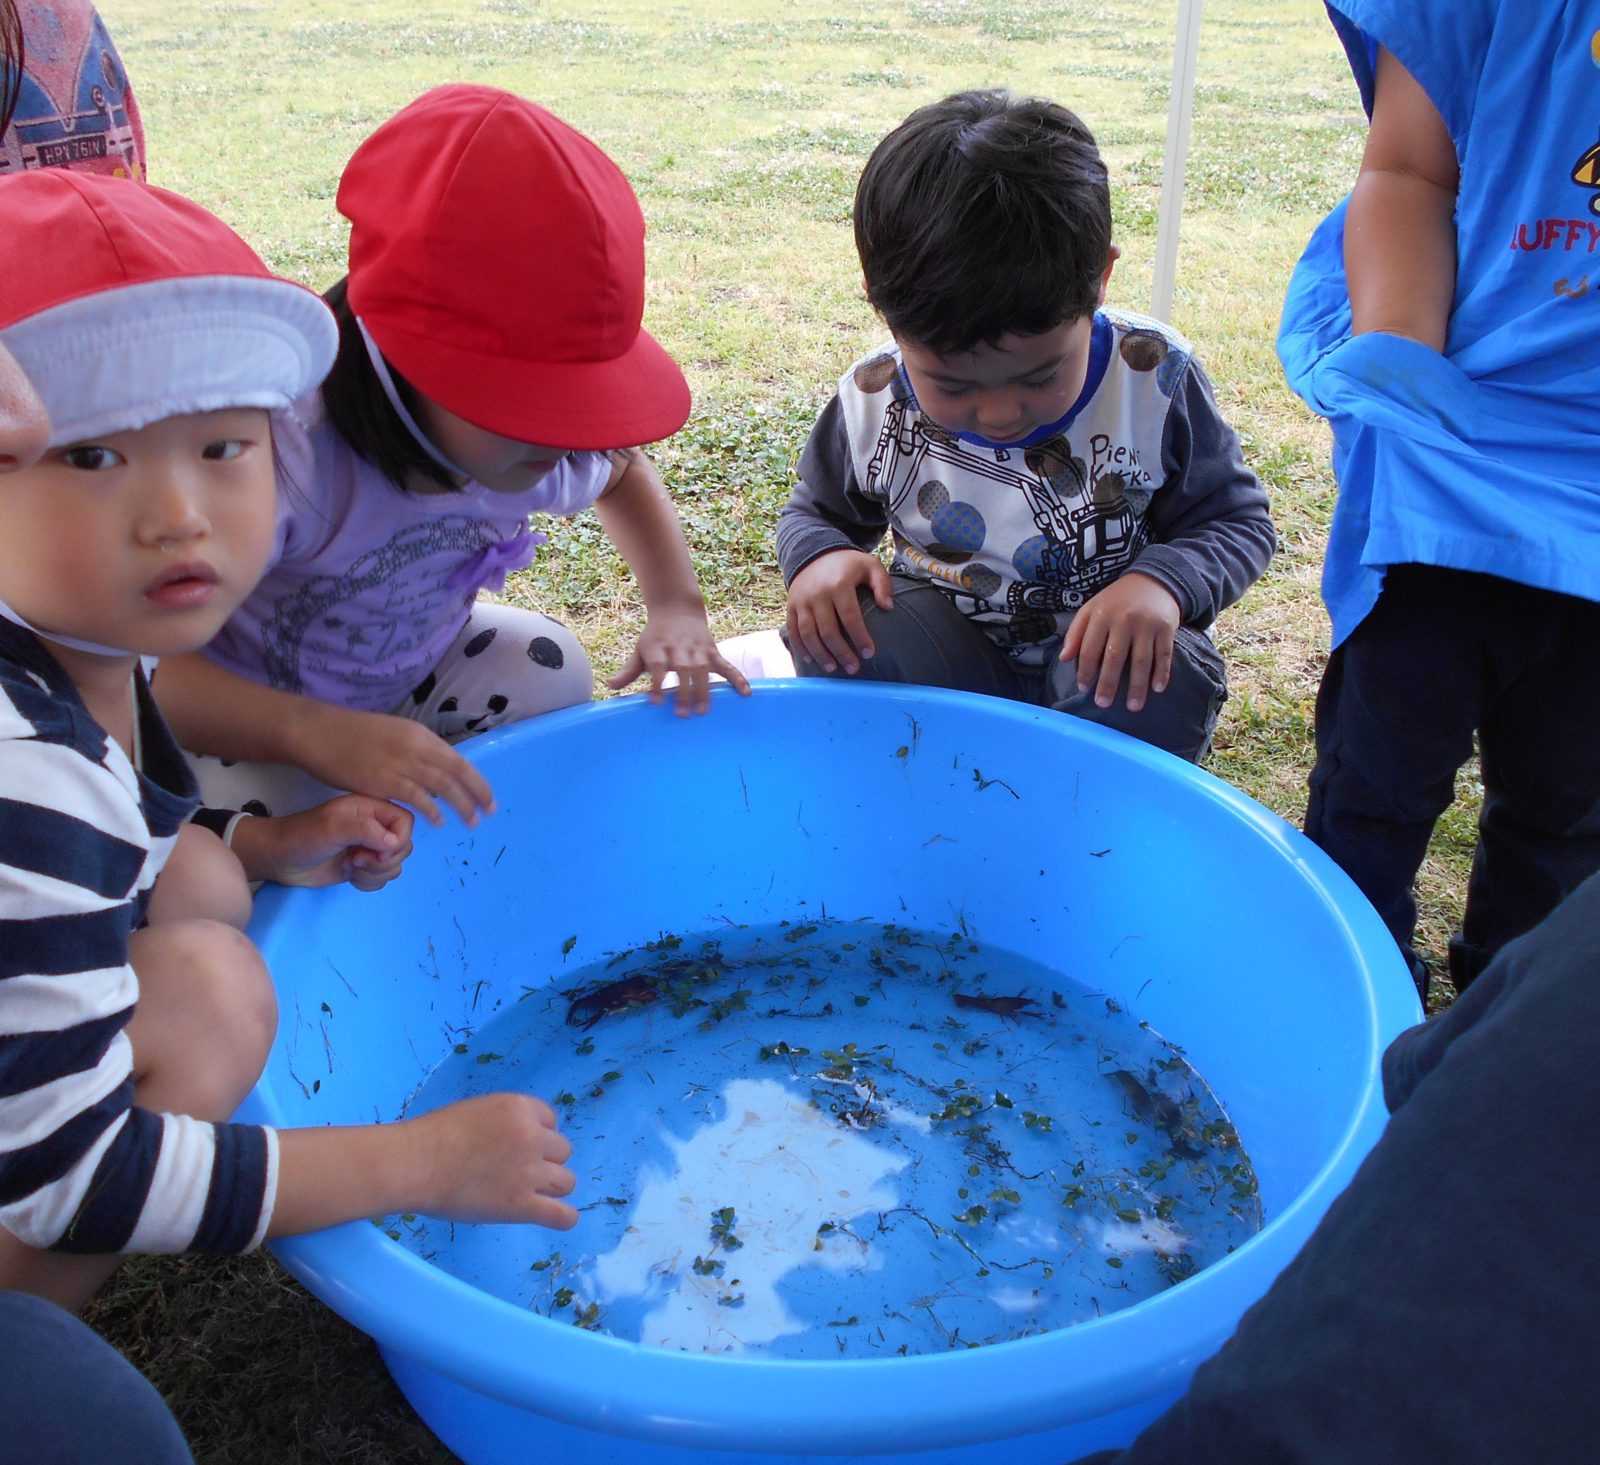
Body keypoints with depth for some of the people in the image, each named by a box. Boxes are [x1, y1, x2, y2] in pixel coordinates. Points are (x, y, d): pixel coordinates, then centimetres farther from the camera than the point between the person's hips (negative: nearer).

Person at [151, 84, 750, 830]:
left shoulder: (543, 449, -18)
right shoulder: (283, 452, -39)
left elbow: (625, 474, 8)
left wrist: (677, 606, -12)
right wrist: (321, 735, -57)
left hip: (404, 681, 6)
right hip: (246, 722, -5)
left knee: (549, 670, -18)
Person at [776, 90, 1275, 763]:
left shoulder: (1153, 380, -18)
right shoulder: (873, 401, -13)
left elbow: (1238, 521, -6)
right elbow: (818, 509, 7)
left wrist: (1163, 581, -29)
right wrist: (819, 555, -19)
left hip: (1100, 655, 0)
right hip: (954, 652, 1)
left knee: (1165, 693, -34)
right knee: (832, 645, -29)